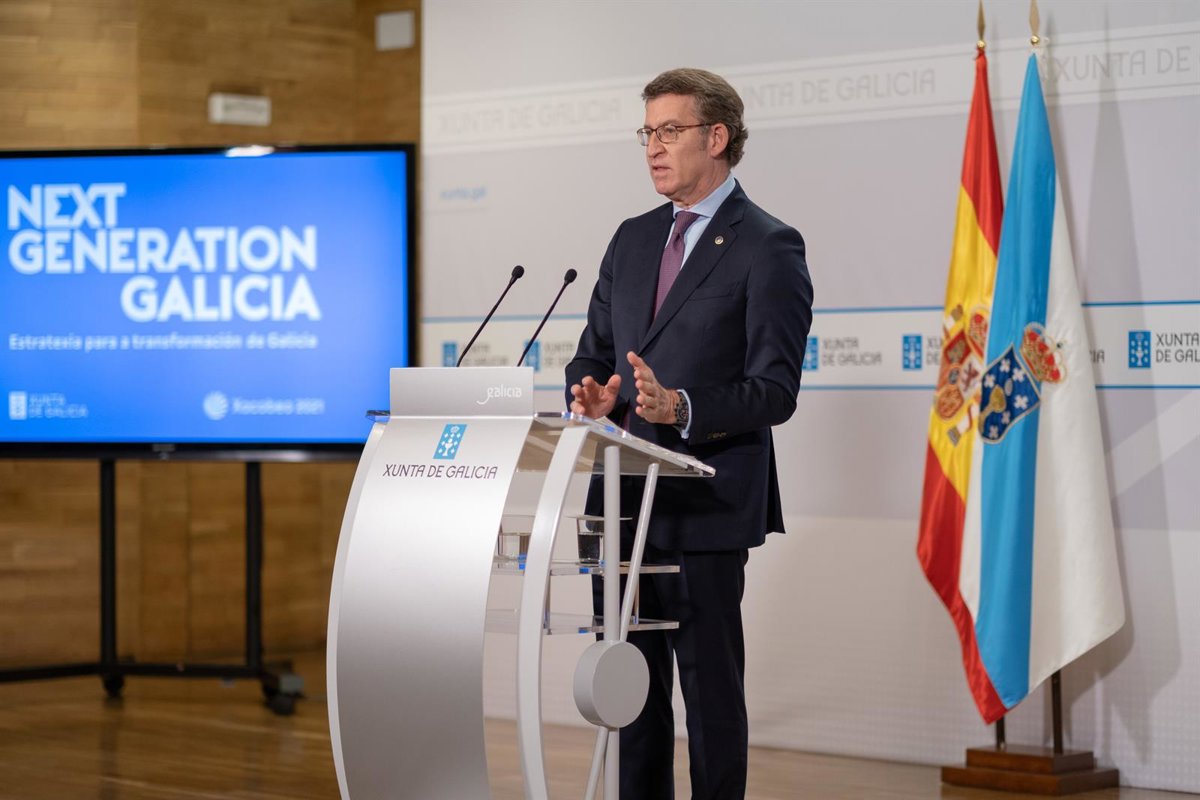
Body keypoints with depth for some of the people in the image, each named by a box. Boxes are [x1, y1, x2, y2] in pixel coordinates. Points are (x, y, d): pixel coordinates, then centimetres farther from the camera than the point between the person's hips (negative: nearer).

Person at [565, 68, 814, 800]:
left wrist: (683, 409, -27)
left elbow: (775, 390, -12)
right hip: (623, 499, 7)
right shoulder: (633, 240, 15)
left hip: (705, 506, -6)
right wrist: (591, 397, -4)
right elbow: (593, 353, 19)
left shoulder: (768, 247, -6)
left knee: (711, 685, 0)